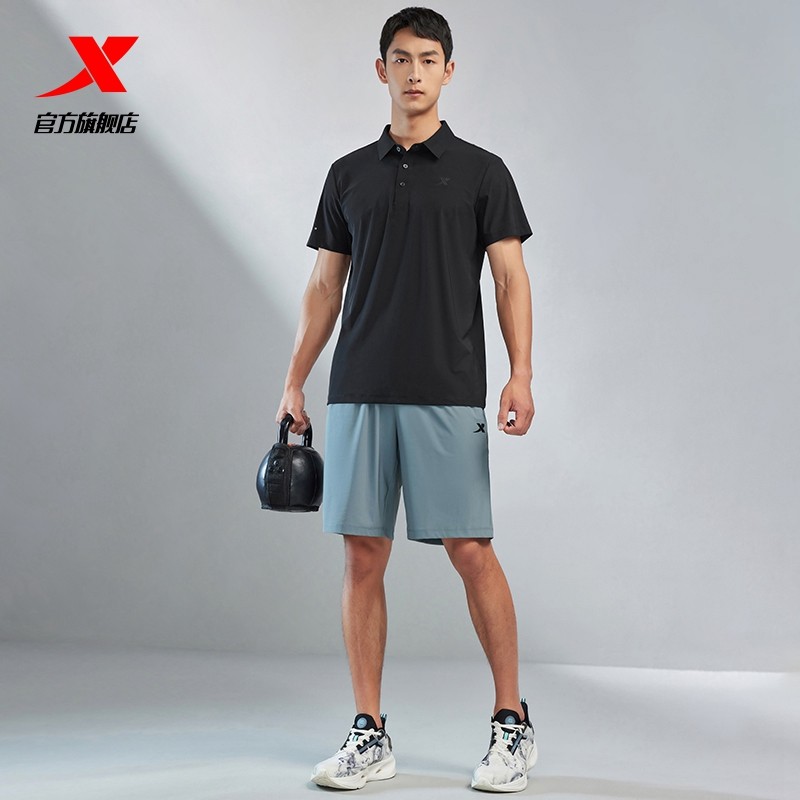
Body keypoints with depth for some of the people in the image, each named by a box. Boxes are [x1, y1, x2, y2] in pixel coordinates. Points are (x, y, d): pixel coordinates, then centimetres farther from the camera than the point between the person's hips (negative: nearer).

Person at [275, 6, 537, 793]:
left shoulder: (481, 171, 3)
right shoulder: (349, 174, 12)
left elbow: (510, 278, -2)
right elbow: (324, 287, 14)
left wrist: (521, 375, -15)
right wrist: (294, 383, 7)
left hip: (447, 394, -3)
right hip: (358, 394, 3)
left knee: (470, 552, -4)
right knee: (362, 556, 3)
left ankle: (512, 722, 11)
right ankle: (369, 734, 11)